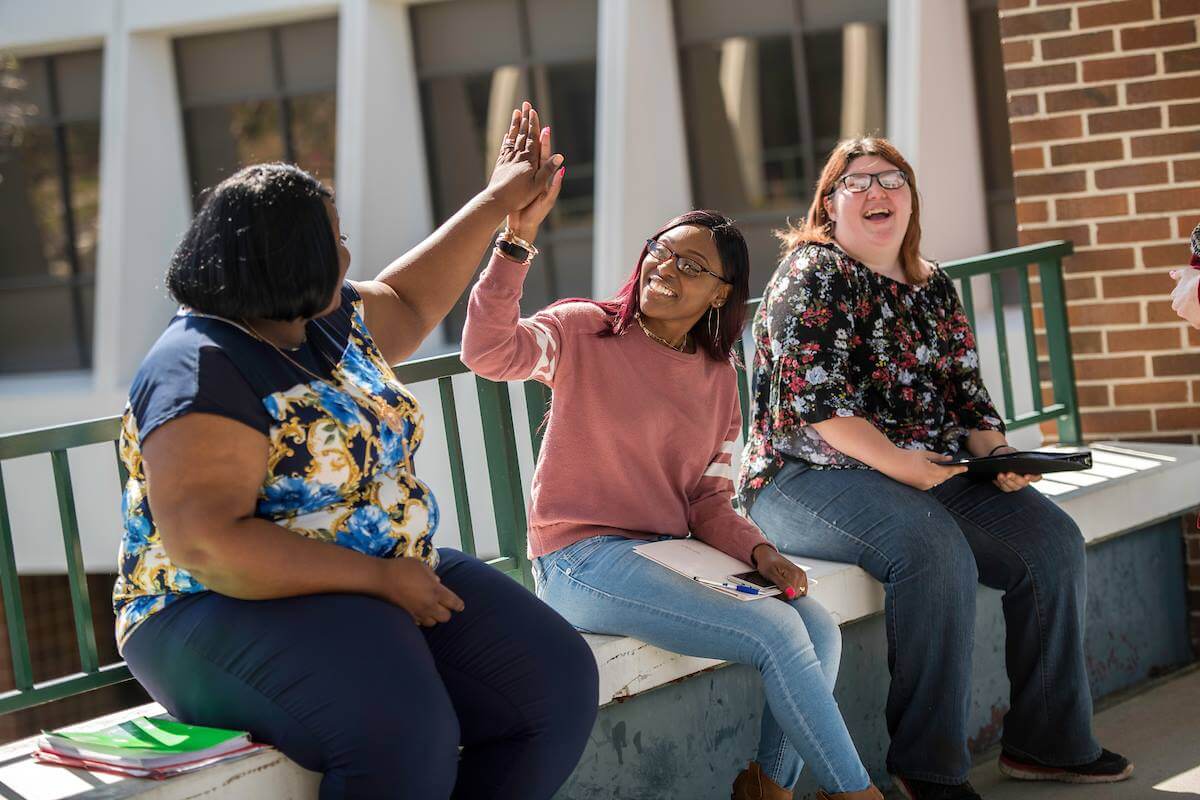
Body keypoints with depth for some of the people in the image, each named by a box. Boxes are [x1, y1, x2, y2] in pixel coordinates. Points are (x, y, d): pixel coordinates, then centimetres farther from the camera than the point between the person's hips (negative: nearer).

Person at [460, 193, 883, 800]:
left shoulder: (717, 379, 12)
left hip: (671, 555, 7)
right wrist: (517, 242, -35)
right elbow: (488, 351, -24)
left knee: (820, 630, -12)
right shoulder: (584, 331, -4)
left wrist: (758, 552, -6)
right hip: (582, 559, -7)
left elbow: (707, 500, 13)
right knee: (774, 631, -20)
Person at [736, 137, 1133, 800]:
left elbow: (966, 392, 16)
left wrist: (996, 453, -5)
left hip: (930, 470, 8)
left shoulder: (932, 286, 16)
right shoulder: (812, 275, -7)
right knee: (934, 550, -34)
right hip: (807, 477, -7)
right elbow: (817, 405, -17)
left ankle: (1046, 742, -1)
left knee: (1052, 541, -10)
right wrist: (910, 470, -23)